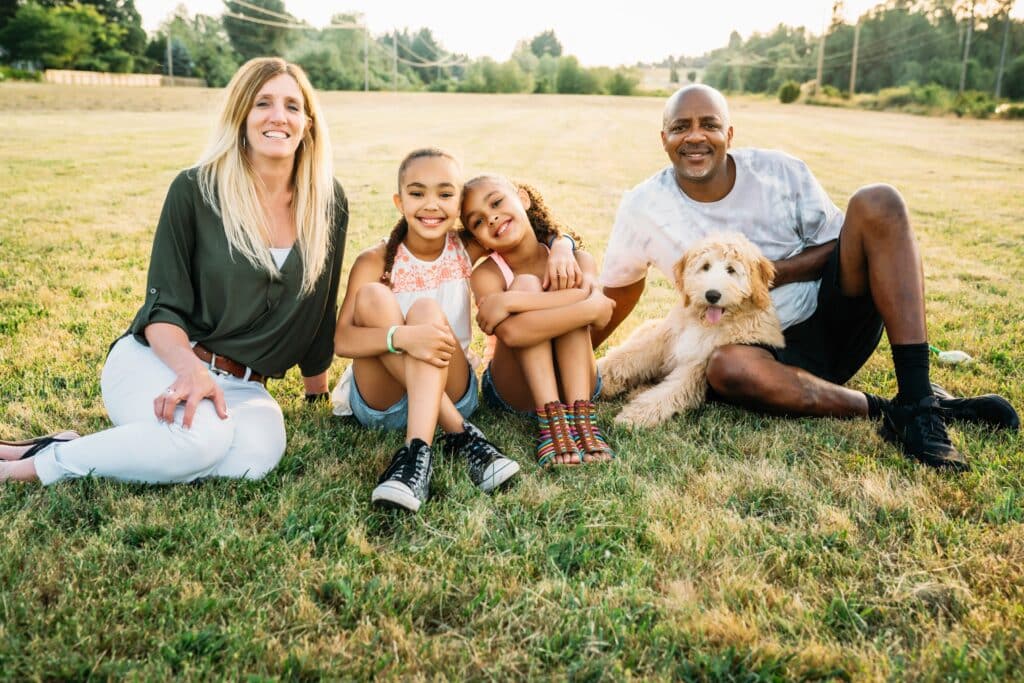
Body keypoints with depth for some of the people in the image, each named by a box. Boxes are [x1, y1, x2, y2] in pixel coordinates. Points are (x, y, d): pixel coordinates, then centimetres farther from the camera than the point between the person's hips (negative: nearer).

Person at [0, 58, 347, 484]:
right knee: (202, 436, -38)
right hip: (157, 362, -3)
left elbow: (319, 310, 12)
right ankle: (43, 463, -12)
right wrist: (191, 369, -26)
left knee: (257, 453, -33)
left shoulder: (328, 202, 2)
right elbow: (162, 307, -6)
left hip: (240, 385, 3)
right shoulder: (195, 190, -6)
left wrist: (317, 395, 19)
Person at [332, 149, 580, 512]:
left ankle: (418, 450, -42)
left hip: (452, 393, 1)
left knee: (426, 310, -26)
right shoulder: (376, 261, -9)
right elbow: (341, 340, -20)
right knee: (372, 296, -25)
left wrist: (561, 249, -17)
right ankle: (459, 433, -29)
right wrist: (401, 337, -38)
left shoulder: (466, 249, -1)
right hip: (384, 399, 0)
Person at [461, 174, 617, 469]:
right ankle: (550, 419, -33)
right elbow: (510, 333, -30)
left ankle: (580, 415, -31)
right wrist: (591, 308, -37)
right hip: (516, 391, -1)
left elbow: (587, 293, -30)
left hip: (572, 383, 1)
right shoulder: (487, 275, -11)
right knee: (526, 285, -24)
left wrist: (508, 301, -34)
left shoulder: (576, 259, -5)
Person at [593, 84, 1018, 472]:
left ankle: (917, 397, -28)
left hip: (833, 317, 3)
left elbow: (840, 245, 2)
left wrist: (766, 275, -14)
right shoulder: (643, 208, -6)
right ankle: (886, 413, -25)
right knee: (727, 367, -38)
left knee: (877, 202, -21)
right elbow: (619, 286, 8)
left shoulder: (779, 171, -4)